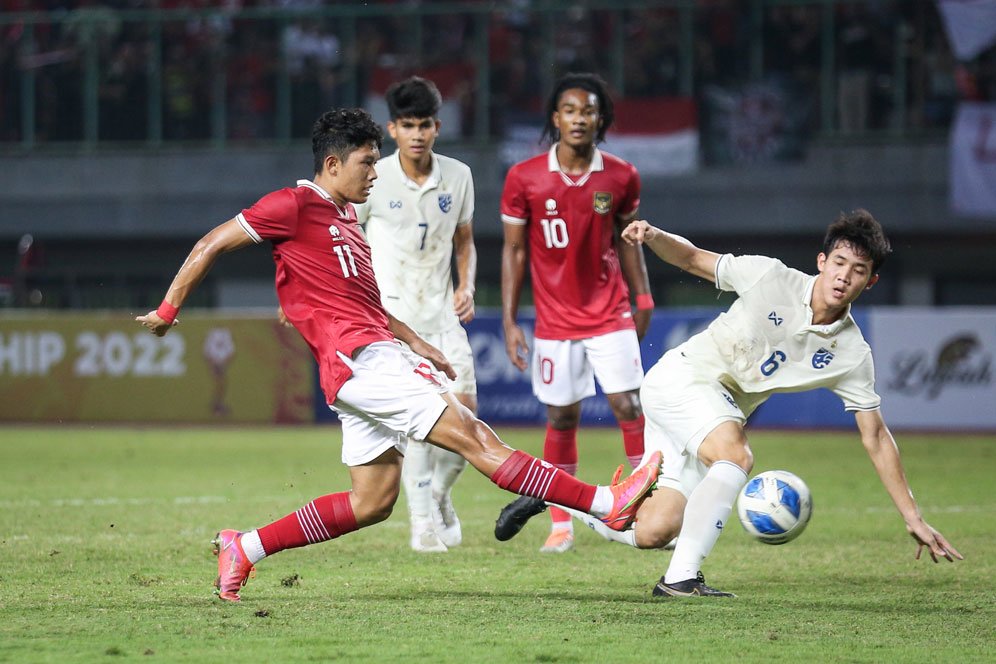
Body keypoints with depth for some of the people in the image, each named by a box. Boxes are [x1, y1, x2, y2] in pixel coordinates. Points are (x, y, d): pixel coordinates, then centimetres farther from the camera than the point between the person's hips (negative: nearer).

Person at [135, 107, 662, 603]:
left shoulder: (344, 215, 23)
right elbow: (210, 245, -2)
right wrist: (168, 311, 0)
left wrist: (415, 342, 24)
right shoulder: (295, 205, -5)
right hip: (358, 358, -10)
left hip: (383, 355, 10)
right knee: (471, 436, -14)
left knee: (372, 502, 8)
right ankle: (607, 503, -21)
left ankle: (243, 549, 14)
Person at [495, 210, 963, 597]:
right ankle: (681, 577, -30)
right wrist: (653, 237, -25)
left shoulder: (852, 355, -8)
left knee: (652, 533, -4)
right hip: (681, 376, -5)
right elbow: (692, 259, -3)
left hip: (722, 413, 5)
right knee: (737, 458, -34)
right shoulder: (770, 278, -15)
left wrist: (913, 518, -6)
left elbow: (875, 437, -3)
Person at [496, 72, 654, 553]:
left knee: (628, 407, -8)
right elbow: (514, 251, 0)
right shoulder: (524, 178, -6)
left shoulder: (621, 177, -2)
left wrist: (643, 300, 9)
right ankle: (561, 525, 13)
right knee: (560, 418, 3)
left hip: (610, 315, 0)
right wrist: (509, 323, -3)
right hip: (555, 320, 0)